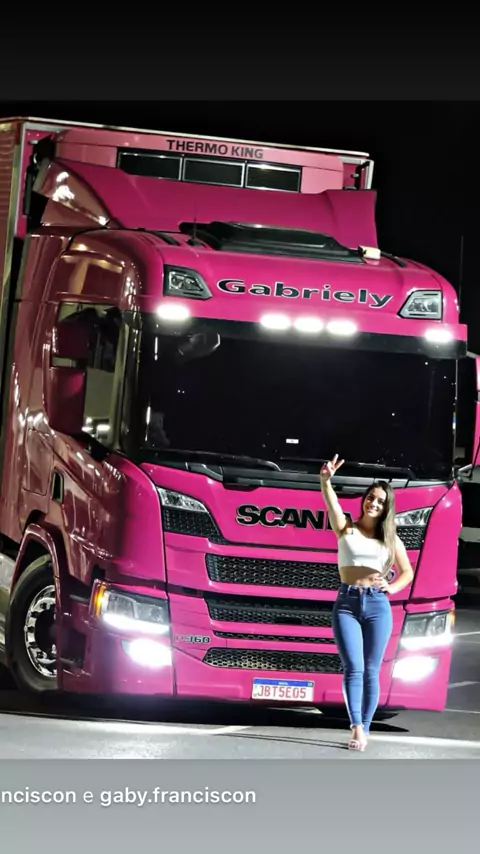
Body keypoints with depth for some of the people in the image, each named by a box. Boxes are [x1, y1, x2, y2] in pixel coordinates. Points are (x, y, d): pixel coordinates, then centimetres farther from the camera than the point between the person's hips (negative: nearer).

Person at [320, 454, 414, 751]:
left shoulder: (391, 538, 10)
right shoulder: (346, 528, 5)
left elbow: (407, 572, 19)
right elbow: (332, 503, -15)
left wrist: (392, 587, -2)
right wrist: (326, 480, -35)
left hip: (377, 605, 2)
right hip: (347, 604, -2)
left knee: (371, 671, 2)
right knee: (354, 668, -13)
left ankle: (365, 729, 7)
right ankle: (357, 728, -20)